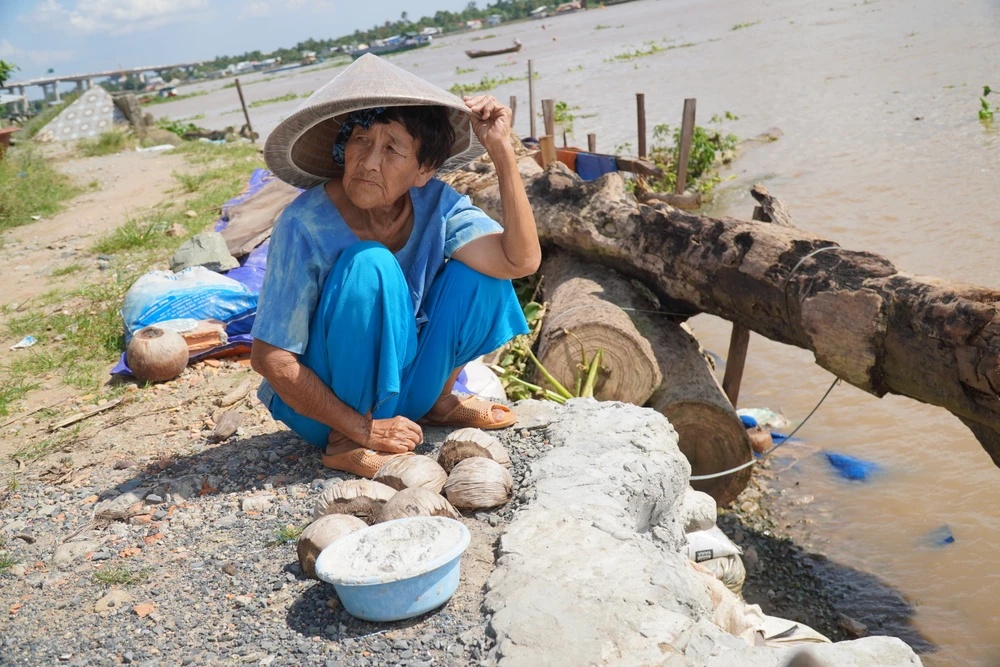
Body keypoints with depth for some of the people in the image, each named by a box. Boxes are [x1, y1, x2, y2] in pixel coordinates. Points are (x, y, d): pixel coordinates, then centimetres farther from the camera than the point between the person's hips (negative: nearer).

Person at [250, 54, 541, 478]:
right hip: (320, 400, -4)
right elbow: (270, 358, -22)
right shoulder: (305, 226, -25)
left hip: (401, 385, 5)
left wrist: (502, 150, -29)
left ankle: (437, 401, 6)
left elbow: (522, 260, -25)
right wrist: (362, 428, -24)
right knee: (370, 266, -31)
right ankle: (346, 442, -18)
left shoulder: (435, 204, -13)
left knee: (480, 270, -13)